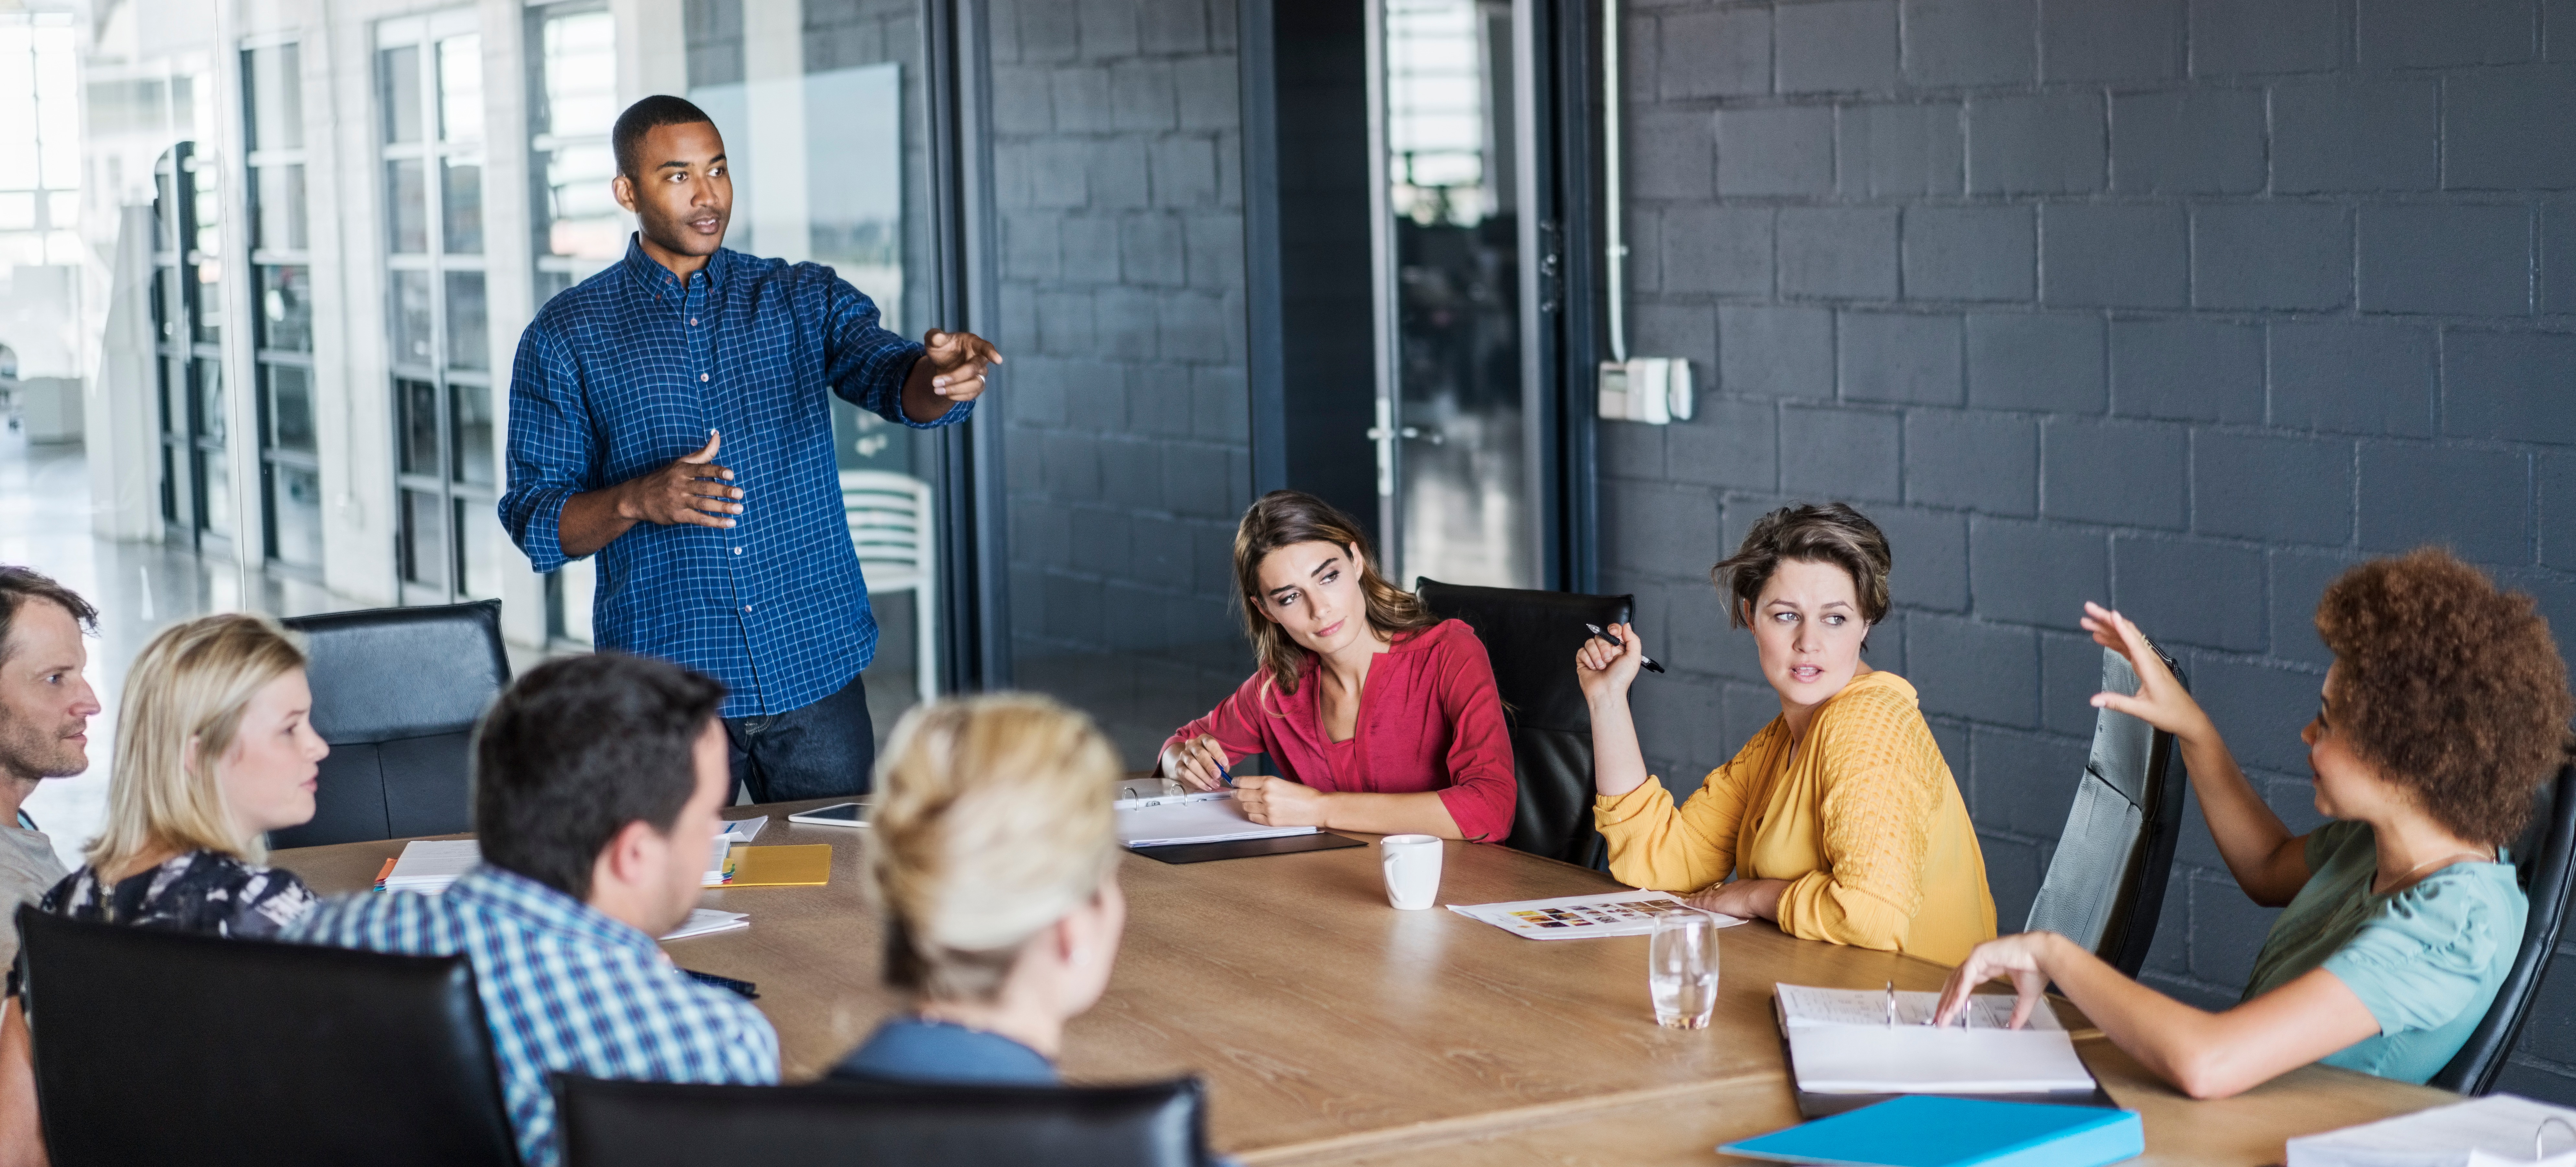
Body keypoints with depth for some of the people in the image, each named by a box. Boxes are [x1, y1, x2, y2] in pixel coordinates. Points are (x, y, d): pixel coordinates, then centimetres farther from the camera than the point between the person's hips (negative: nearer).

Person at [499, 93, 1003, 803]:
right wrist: (638, 501, -18)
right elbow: (535, 523, 1)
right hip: (661, 690, -1)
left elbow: (893, 380, -11)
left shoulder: (806, 299, 7)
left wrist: (943, 376, -35)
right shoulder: (567, 335, 3)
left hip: (816, 671, 1)